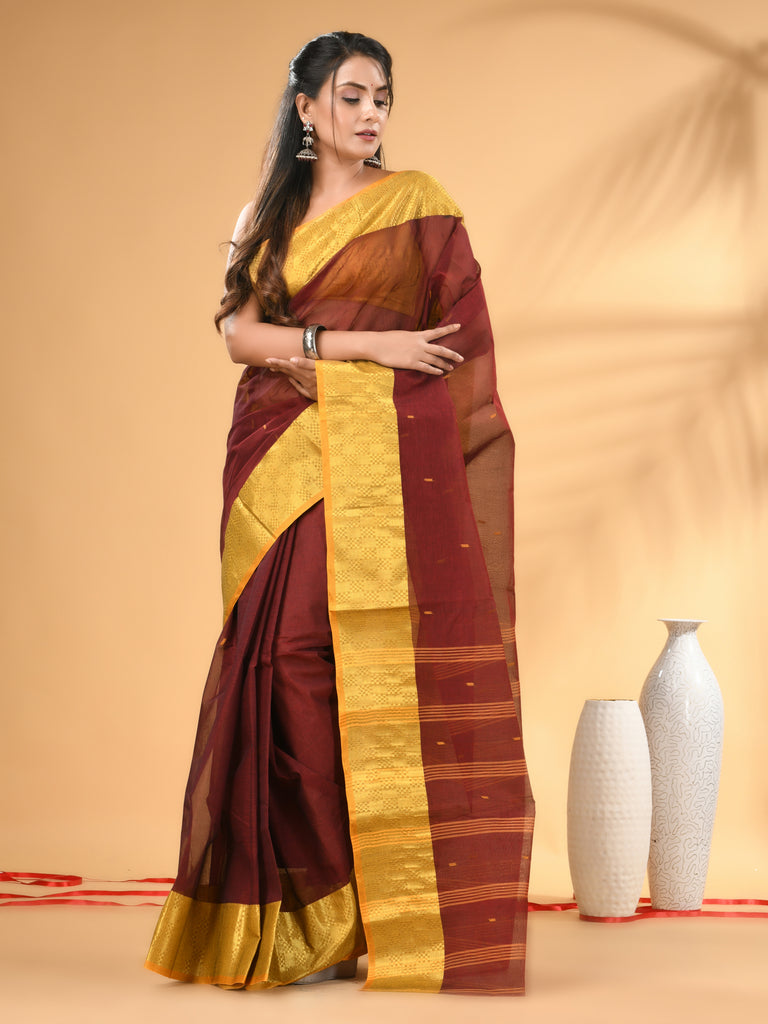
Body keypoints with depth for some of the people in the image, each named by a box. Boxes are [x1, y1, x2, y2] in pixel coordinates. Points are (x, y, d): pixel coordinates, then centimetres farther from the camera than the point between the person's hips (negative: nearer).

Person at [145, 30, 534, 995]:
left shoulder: (416, 202, 8)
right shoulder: (264, 216, 16)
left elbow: (461, 344, 5)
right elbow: (241, 333, 2)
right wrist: (366, 344, -9)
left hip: (385, 466, -3)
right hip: (282, 470, 3)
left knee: (380, 666, -9)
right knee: (291, 660, -4)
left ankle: (387, 913, -3)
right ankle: (299, 914, 2)